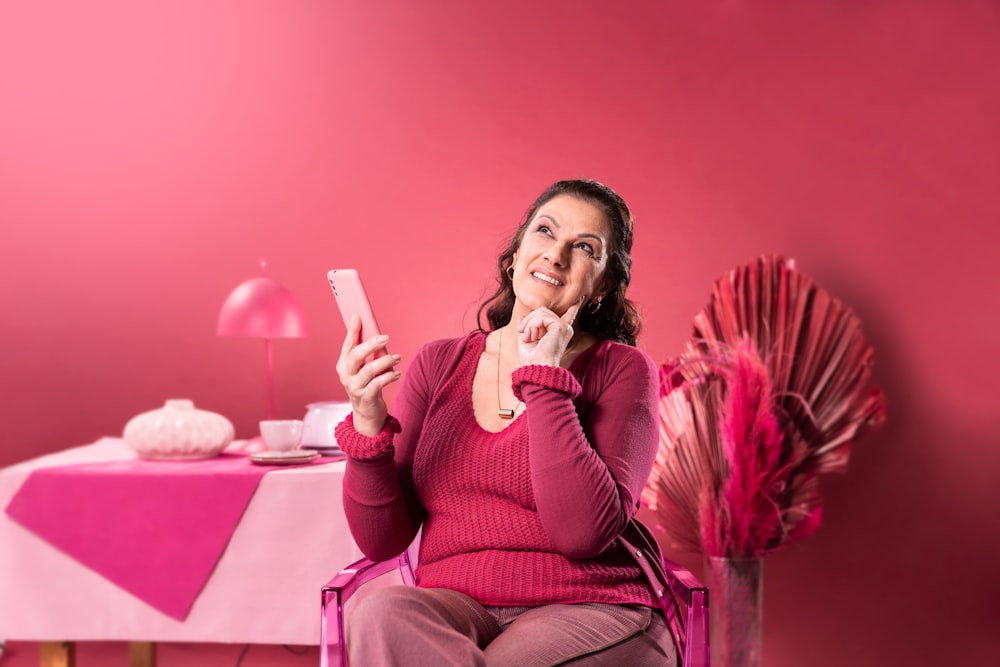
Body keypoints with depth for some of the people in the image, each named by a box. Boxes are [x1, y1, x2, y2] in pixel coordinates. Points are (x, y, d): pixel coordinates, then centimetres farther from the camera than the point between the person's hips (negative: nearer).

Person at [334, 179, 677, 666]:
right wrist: (368, 421, -14)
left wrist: (544, 377, -14)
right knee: (379, 614, -30)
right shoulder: (438, 364, 9)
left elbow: (584, 533, -18)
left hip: (589, 612, -3)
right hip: (456, 606, 4)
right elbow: (382, 541, 3)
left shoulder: (621, 369, -1)